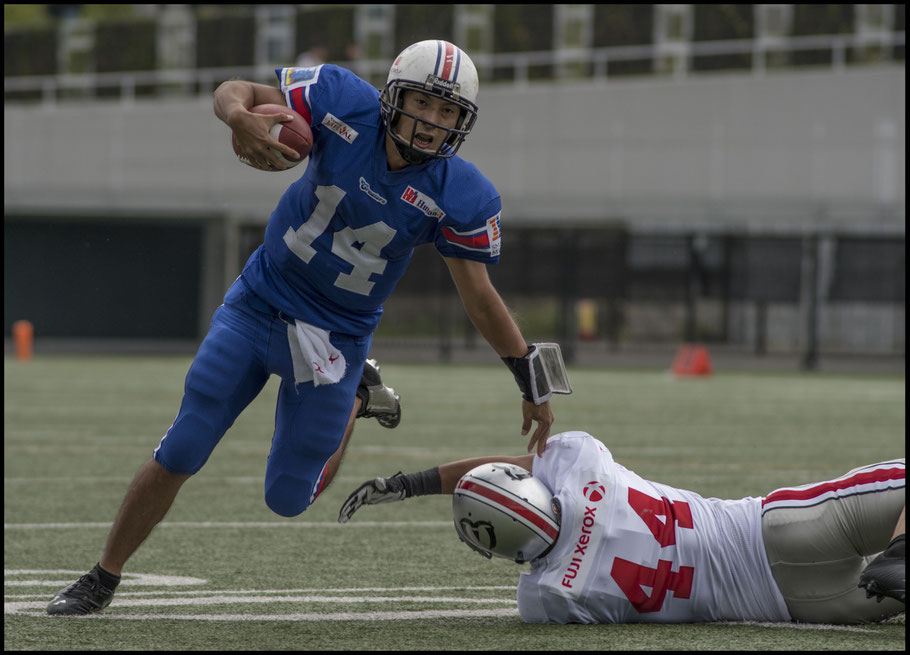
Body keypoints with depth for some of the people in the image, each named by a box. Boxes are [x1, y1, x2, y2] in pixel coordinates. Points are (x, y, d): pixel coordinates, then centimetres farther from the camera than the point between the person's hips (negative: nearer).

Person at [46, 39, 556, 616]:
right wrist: (242, 118, -35)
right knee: (177, 458, 0)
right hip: (257, 307, 0)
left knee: (289, 497, 6)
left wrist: (533, 383, -5)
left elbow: (479, 297, -6)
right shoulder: (344, 103, -18)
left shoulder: (460, 196, -17)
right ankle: (103, 579, 20)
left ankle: (353, 405, 36)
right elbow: (235, 91, -11)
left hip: (335, 341, 0)